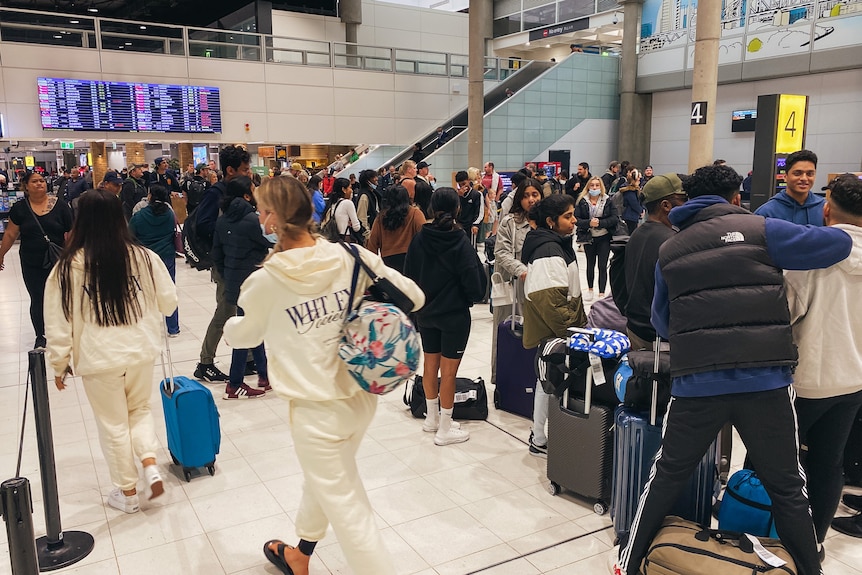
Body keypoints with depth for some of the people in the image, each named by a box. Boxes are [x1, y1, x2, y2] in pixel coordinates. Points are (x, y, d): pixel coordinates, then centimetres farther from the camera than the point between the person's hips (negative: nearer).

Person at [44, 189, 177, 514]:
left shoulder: (69, 267, -13)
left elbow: (59, 323, -7)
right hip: (141, 352, 2)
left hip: (99, 359, -2)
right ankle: (151, 465, 7)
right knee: (140, 409, 25)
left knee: (113, 425, 13)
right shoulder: (144, 258, -9)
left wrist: (59, 364, 6)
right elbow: (169, 304, 1)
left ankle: (127, 491, 26)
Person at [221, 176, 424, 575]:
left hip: (317, 409, -5)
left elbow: (243, 336, 7)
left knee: (346, 509, 10)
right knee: (329, 477, 27)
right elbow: (413, 297, -2)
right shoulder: (350, 256, -8)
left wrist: (229, 324, 29)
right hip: (361, 395, 6)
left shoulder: (266, 280, -14)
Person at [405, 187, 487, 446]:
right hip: (454, 315, -5)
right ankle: (445, 429, 12)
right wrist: (473, 297, 6)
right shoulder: (460, 243, -17)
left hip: (425, 313, 5)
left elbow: (409, 274, 3)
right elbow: (474, 281, -15)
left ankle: (432, 417, 33)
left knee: (431, 365, 18)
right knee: (448, 371, 3)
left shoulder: (419, 239, -4)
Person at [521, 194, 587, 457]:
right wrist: (573, 331, -21)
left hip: (555, 330, 11)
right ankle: (540, 442, 13)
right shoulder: (549, 253, -22)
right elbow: (550, 302, -28)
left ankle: (540, 435, 30)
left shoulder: (558, 244, 12)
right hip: (552, 332, -11)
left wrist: (580, 322, 20)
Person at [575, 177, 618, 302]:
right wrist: (589, 223, -24)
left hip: (604, 237, -1)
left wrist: (600, 223, -21)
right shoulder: (582, 201, -4)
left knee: (602, 266, -2)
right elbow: (576, 218, -9)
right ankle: (590, 290, 35)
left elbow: (615, 218, -9)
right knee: (590, 264, 18)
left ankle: (602, 293, 6)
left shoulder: (607, 200, -5)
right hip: (588, 237, 2)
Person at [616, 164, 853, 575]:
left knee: (667, 476, 17)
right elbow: (839, 244, 4)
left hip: (695, 383, 3)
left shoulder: (669, 250, 13)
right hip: (766, 382, -2)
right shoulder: (760, 230, 2)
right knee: (787, 487, 14)